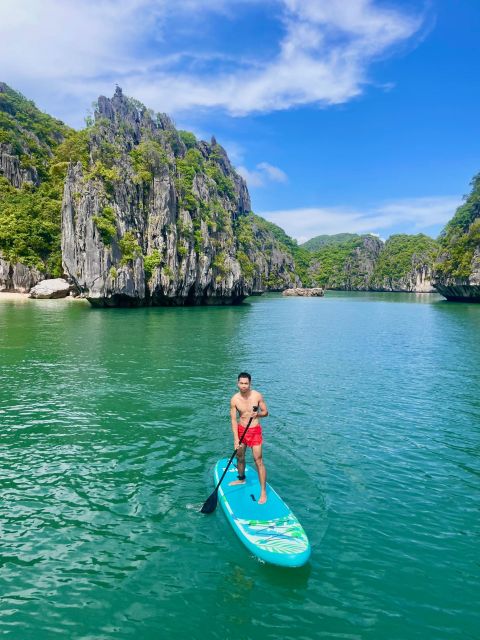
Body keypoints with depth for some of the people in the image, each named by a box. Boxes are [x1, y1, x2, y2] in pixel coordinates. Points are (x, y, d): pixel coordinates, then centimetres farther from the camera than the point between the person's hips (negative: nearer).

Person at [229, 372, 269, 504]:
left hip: (254, 430, -3)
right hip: (241, 430, 3)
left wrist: (257, 414, -24)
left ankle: (263, 492, 3)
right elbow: (234, 420, -9)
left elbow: (265, 412, -2)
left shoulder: (257, 396, -13)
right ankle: (241, 479, 46)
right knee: (240, 457, 19)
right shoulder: (234, 399, -10)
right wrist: (236, 439, -15)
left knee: (258, 461, -5)